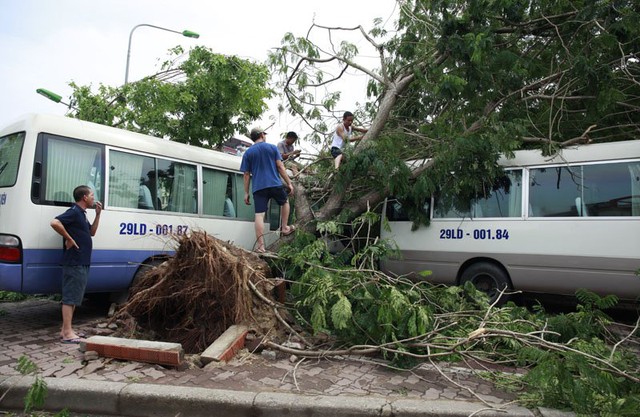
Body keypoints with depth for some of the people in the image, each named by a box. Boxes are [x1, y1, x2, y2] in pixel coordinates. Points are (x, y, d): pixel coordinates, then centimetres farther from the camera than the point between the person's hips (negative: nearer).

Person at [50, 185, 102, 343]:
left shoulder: (81, 214, 18)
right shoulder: (74, 212, -13)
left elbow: (92, 232, 25)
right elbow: (55, 223, -28)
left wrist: (98, 214, 15)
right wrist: (69, 239, -21)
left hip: (82, 263, 10)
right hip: (74, 263, -10)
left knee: (74, 297, 14)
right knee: (70, 297, -6)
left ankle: (66, 330, 22)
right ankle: (67, 333, -1)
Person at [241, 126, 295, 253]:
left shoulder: (247, 153, 10)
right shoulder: (272, 147, 6)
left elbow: (247, 174, 7)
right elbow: (280, 167, 0)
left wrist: (246, 193, 10)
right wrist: (289, 183, 5)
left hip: (258, 187, 1)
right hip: (275, 184, -1)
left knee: (259, 215, -4)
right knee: (285, 202, 27)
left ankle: (260, 246, -7)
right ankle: (284, 228, 28)